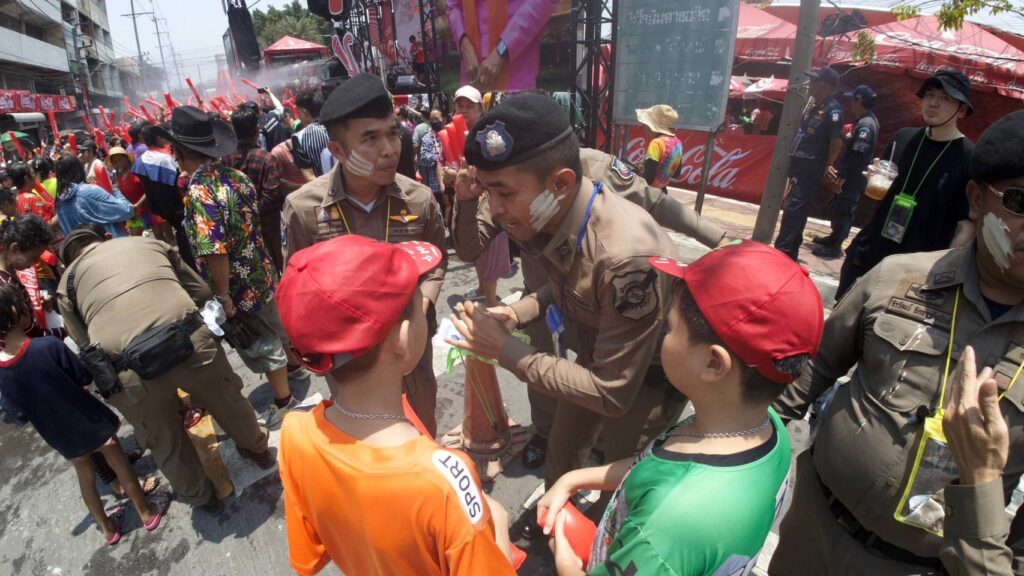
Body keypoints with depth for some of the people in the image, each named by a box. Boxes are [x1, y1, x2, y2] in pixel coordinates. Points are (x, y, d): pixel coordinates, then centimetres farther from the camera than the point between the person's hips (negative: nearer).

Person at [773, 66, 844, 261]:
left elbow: (837, 142, -16)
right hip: (800, 168, 9)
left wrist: (825, 167, -8)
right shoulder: (813, 108, 16)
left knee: (793, 210, -11)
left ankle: (782, 251, -9)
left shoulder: (832, 110, -12)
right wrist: (794, 167, 16)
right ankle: (790, 251, 22)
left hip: (811, 172, -9)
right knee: (795, 210, 13)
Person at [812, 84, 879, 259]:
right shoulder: (867, 121, 12)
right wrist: (841, 173, 15)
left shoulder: (865, 125, -19)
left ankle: (835, 246, 4)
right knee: (838, 207, 19)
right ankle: (834, 237, 33)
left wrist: (843, 177, -21)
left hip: (852, 179, -10)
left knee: (843, 211, -3)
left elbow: (857, 155, -24)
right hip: (850, 177, 10)